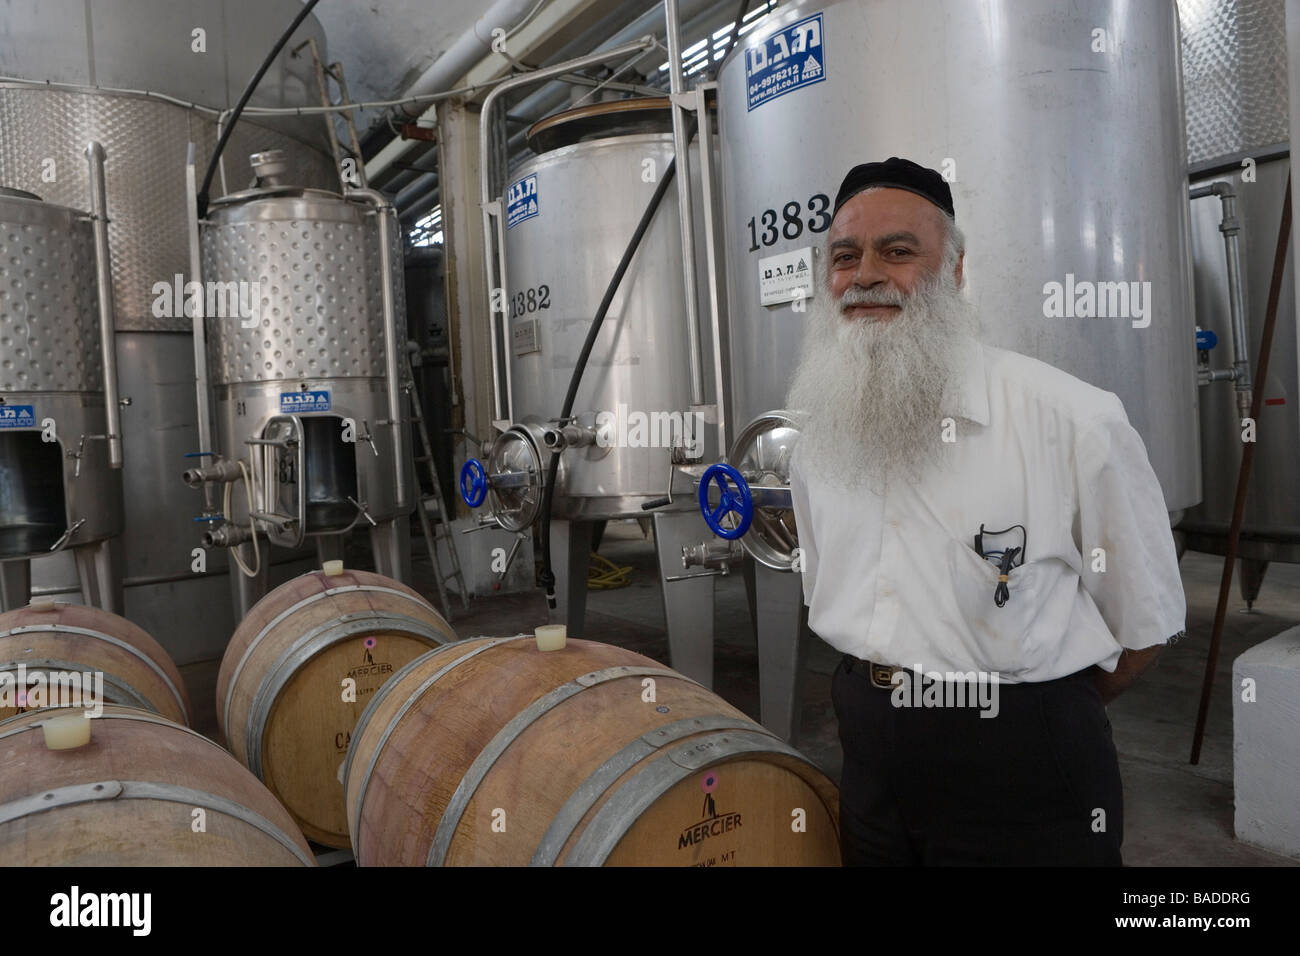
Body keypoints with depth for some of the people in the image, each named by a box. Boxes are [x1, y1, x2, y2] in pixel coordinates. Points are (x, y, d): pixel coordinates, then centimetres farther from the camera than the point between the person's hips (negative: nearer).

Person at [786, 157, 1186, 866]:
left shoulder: (1072, 419, -15)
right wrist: (884, 698, 11)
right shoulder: (817, 434, 1)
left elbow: (1144, 621, -4)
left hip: (1023, 781, -4)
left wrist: (1039, 716, 3)